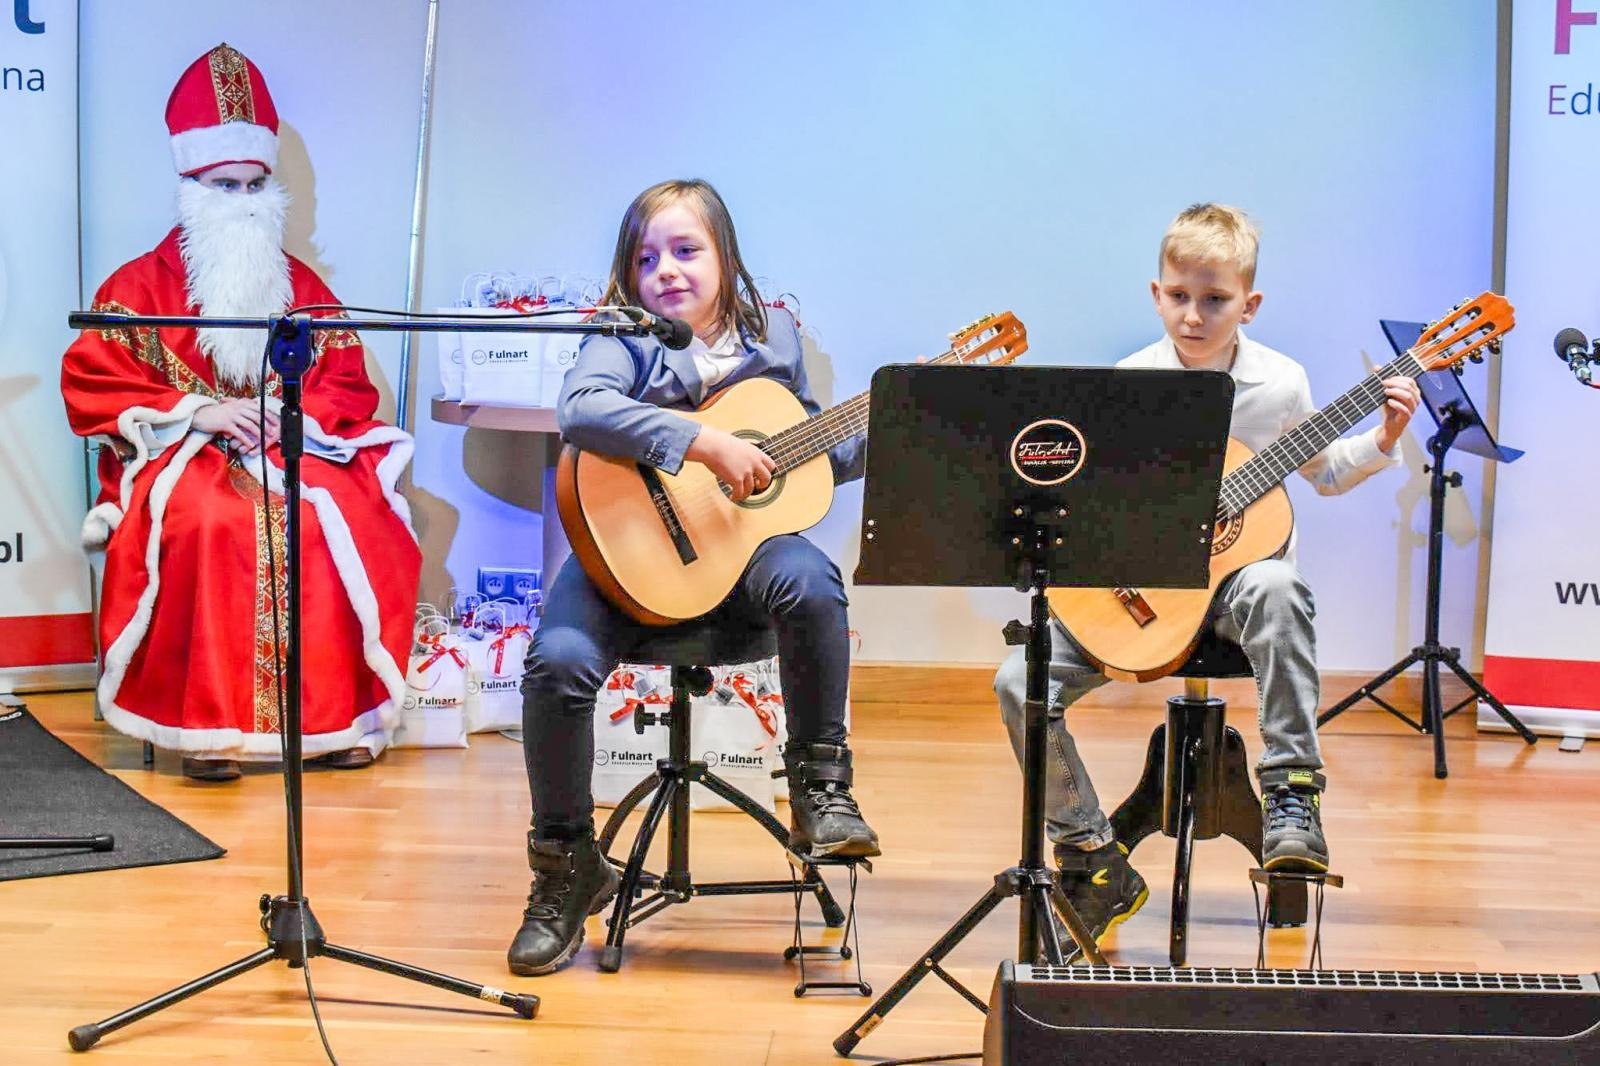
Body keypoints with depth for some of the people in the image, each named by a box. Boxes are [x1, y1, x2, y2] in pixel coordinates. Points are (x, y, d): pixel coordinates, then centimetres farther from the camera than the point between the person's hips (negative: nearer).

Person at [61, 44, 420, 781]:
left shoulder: (300, 284, 14)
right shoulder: (143, 283, 5)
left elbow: (350, 387, 10)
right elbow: (90, 384, -3)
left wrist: (294, 411, -12)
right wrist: (199, 411, -13)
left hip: (296, 449, 3)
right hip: (180, 454, -2)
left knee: (364, 523, -28)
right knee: (210, 524, -38)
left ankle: (341, 710, -15)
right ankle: (203, 720, -27)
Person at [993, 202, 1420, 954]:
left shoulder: (1280, 383, -3)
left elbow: (1322, 475, 15)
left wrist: (1381, 442, 0)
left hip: (1233, 573, -1)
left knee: (1275, 588, -39)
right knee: (1021, 681, -18)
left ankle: (1291, 795, -27)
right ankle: (1094, 860, -1)